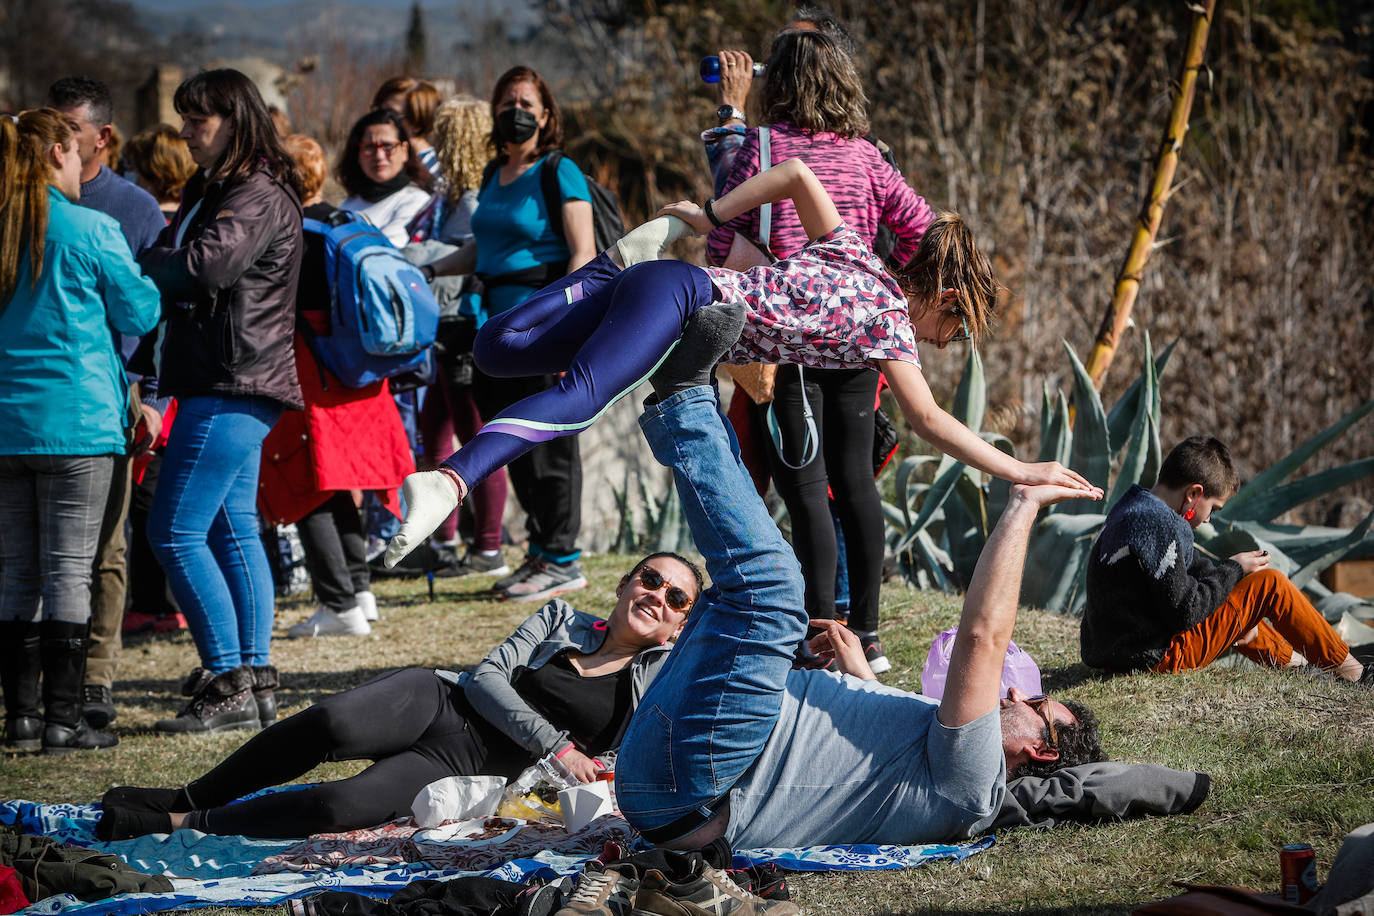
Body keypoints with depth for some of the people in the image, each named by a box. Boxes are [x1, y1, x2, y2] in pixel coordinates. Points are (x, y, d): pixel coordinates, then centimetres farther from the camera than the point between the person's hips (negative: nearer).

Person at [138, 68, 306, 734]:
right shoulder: (208, 190, 20)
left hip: (235, 385, -10)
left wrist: (130, 265, -12)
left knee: (175, 531, -12)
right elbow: (172, 267, 14)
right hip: (224, 384, 10)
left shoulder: (260, 195, -12)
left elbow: (206, 265, -24)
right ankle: (254, 677, 16)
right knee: (232, 530, 12)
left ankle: (228, 686, -10)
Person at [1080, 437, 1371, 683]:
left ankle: (1291, 659, 47)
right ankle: (1348, 670, 11)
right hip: (1155, 657, -10)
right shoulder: (1158, 526, -22)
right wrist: (1234, 570, -9)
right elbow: (1184, 611, -21)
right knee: (1270, 584, -2)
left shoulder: (1131, 509, 10)